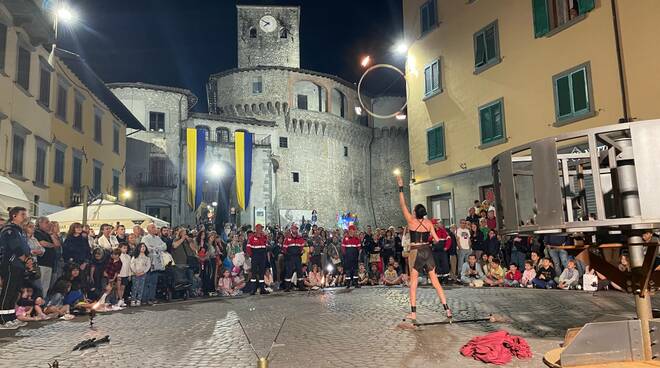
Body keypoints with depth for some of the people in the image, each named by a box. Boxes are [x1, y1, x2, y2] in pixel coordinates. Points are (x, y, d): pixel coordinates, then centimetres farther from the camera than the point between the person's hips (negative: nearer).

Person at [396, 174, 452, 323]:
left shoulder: (411, 221, -9)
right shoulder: (429, 223, -1)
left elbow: (403, 205, -6)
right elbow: (436, 239, 0)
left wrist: (401, 187, -4)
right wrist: (440, 238, 24)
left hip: (416, 253, -3)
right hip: (427, 252, 3)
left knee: (413, 283, 5)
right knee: (435, 281, 9)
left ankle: (413, 313, 4)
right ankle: (447, 309, 9)